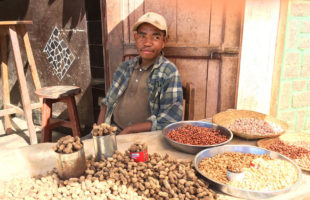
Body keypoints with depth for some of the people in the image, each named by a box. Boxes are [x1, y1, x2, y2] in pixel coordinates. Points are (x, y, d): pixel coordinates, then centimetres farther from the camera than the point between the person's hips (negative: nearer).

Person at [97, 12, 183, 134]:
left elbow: (173, 118, -15)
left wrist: (129, 130, -14)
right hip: (111, 132, 5)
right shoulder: (126, 67, 10)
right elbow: (107, 103, 17)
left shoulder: (169, 72, -7)